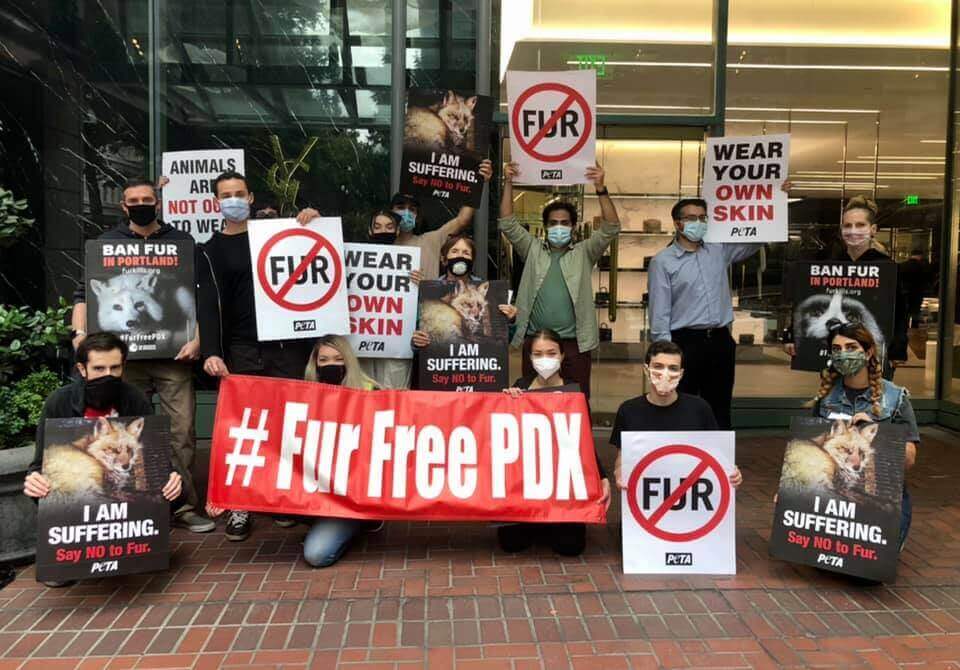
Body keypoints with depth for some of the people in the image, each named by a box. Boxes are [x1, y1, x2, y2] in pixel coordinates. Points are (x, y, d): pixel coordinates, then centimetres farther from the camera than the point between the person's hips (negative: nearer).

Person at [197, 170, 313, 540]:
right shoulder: (211, 250, 8)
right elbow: (209, 303, -3)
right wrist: (211, 351, -18)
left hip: (288, 344, 1)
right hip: (243, 349, -1)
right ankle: (240, 505, 7)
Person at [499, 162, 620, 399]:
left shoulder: (584, 253, 6)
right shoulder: (533, 250, 9)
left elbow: (611, 228, -5)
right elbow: (508, 224, 3)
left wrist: (600, 188, -15)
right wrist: (508, 183, -6)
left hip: (574, 343, -1)